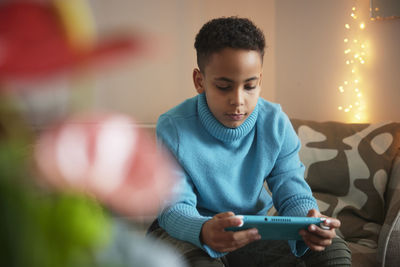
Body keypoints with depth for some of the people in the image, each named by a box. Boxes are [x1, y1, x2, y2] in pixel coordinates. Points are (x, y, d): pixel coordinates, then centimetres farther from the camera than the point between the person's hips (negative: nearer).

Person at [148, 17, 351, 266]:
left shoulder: (276, 124, -8)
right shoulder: (174, 129, -19)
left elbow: (293, 194, -11)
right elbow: (175, 208, -23)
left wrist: (309, 224, -37)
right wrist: (204, 232, -48)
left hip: (255, 231, 3)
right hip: (190, 229, -3)